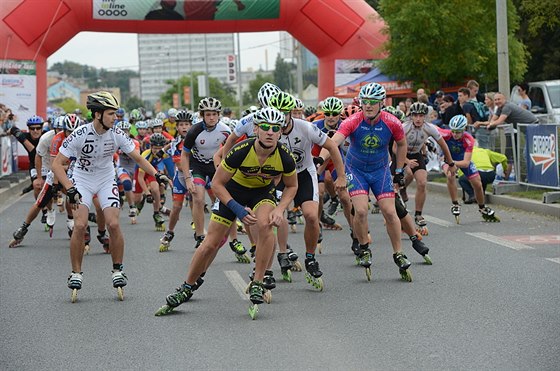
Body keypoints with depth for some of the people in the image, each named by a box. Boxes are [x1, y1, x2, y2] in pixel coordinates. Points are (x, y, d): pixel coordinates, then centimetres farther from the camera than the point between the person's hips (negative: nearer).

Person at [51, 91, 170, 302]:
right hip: (82, 180, -2)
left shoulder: (116, 135, -16)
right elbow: (57, 164, -22)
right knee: (80, 225, -17)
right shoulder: (80, 135, -24)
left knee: (113, 224, -15)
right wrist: (70, 190, -33)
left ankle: (117, 270, 3)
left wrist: (156, 175, -17)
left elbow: (138, 158, -4)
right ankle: (76, 273, -3)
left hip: (106, 180, 2)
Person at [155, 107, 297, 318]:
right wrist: (237, 209, -28)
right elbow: (217, 184, -20)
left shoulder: (285, 158, -26)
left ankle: (257, 285, -19)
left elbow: (291, 186, -5)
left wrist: (279, 210, -20)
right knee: (211, 243, -3)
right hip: (233, 190, 0)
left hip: (262, 192, 1)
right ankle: (186, 289, 20)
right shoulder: (240, 152, -32)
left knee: (264, 225, -32)